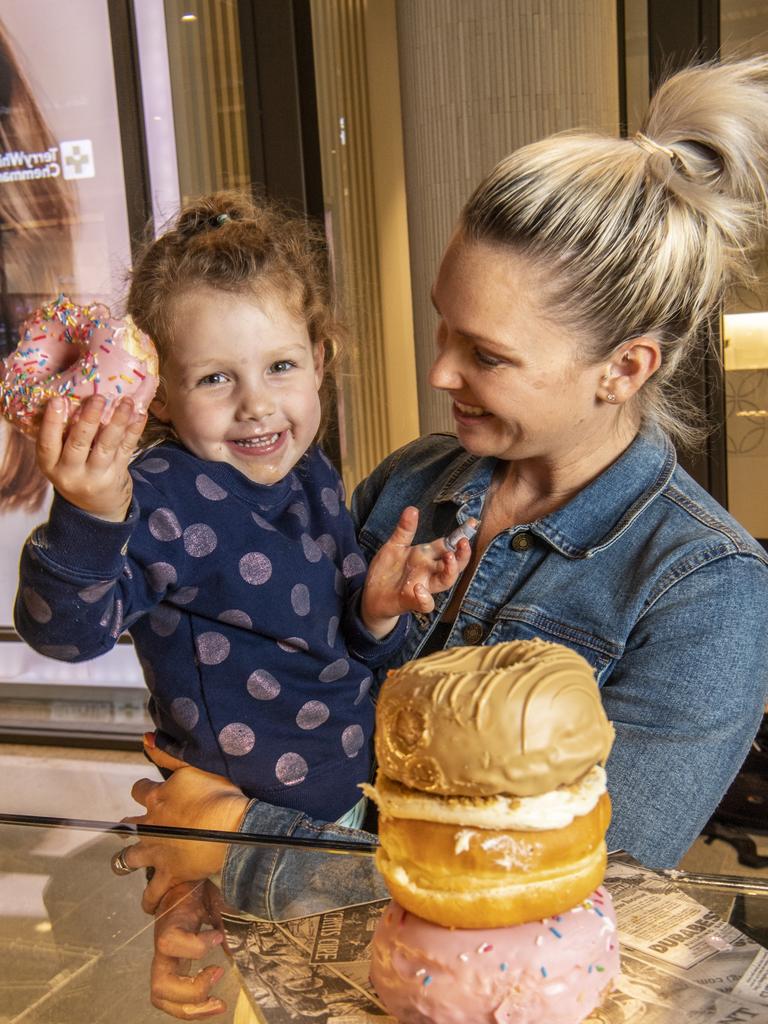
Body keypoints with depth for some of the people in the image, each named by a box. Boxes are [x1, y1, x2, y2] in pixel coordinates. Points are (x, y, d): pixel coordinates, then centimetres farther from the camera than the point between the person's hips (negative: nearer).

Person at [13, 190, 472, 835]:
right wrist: (89, 518, -52)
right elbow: (66, 633, -36)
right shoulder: (163, 499, -25)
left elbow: (343, 648, 7)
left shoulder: (313, 476, -2)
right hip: (238, 825, -6)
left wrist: (377, 611, -14)